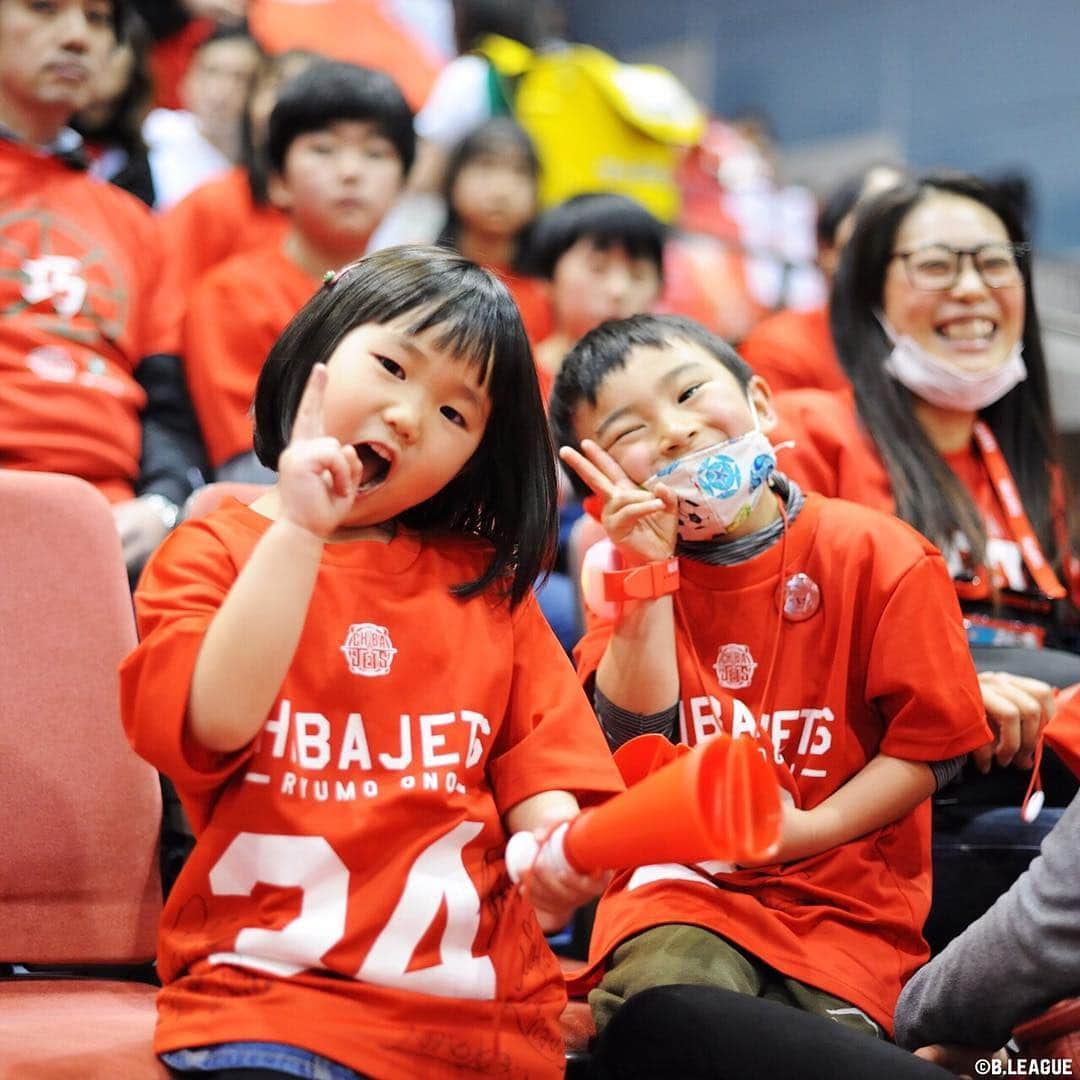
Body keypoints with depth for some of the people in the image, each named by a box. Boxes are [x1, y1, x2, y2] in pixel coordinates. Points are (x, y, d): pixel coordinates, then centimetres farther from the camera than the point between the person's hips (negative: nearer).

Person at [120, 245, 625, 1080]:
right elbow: (218, 720, -12)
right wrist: (298, 528, -13)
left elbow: (540, 765, 11)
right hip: (274, 988, -4)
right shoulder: (213, 555, 7)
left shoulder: (485, 579, 18)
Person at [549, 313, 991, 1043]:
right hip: (684, 881, 1)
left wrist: (808, 830, -14)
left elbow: (932, 741, -4)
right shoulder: (637, 569, 7)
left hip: (844, 895, -1)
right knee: (666, 997, -28)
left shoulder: (881, 558, -5)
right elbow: (636, 736, -7)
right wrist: (648, 574, -13)